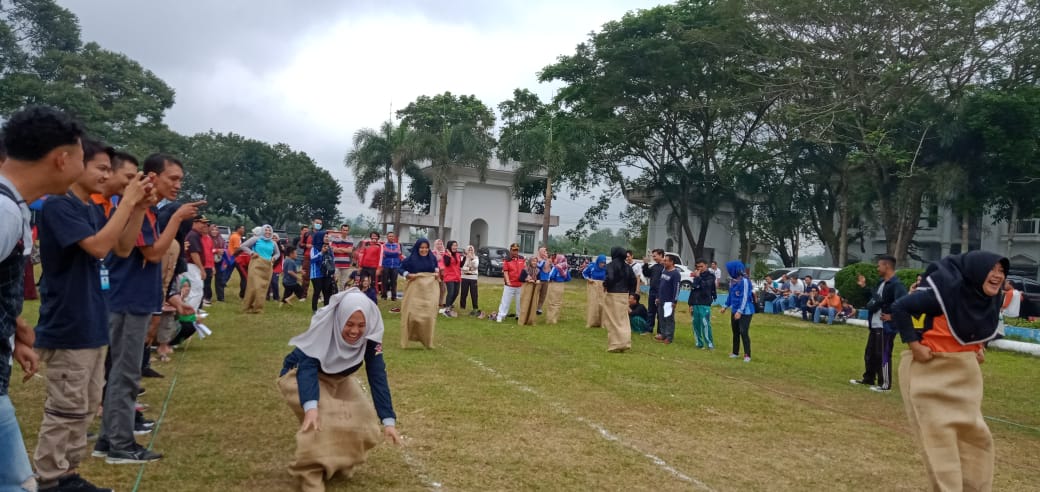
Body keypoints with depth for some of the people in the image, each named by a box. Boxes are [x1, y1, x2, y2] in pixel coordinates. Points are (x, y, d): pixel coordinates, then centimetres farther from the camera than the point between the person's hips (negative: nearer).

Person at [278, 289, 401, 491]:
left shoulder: (370, 337, -24)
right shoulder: (322, 328, -34)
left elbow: (377, 377, -24)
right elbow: (307, 367, -42)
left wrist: (388, 420, -31)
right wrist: (310, 406, -59)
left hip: (337, 379, 5)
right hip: (299, 374, -5)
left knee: (363, 418, -10)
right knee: (321, 417, -30)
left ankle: (339, 461, 18)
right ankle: (309, 474, -13)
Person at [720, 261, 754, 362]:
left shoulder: (744, 281, -18)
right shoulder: (732, 281, 6)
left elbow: (745, 297, -20)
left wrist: (740, 311, -23)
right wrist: (726, 306, 19)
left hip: (745, 312, -8)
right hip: (735, 311, 8)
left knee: (744, 332, -8)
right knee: (735, 332, 14)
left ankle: (747, 355, -1)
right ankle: (735, 352, 26)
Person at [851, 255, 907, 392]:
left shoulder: (896, 284, -19)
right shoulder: (881, 283, 13)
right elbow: (874, 296, 24)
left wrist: (892, 316, -22)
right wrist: (864, 287, 20)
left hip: (886, 327, -10)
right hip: (875, 326, 10)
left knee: (883, 355, -3)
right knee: (869, 353, 18)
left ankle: (885, 385, 6)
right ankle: (868, 379, 31)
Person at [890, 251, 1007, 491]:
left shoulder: (991, 299, 0)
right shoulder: (947, 289, -23)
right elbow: (900, 308, -21)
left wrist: (979, 347, 7)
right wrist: (914, 345, -22)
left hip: (965, 372, 8)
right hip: (930, 369, -8)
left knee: (974, 434, 14)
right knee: (939, 436, -3)